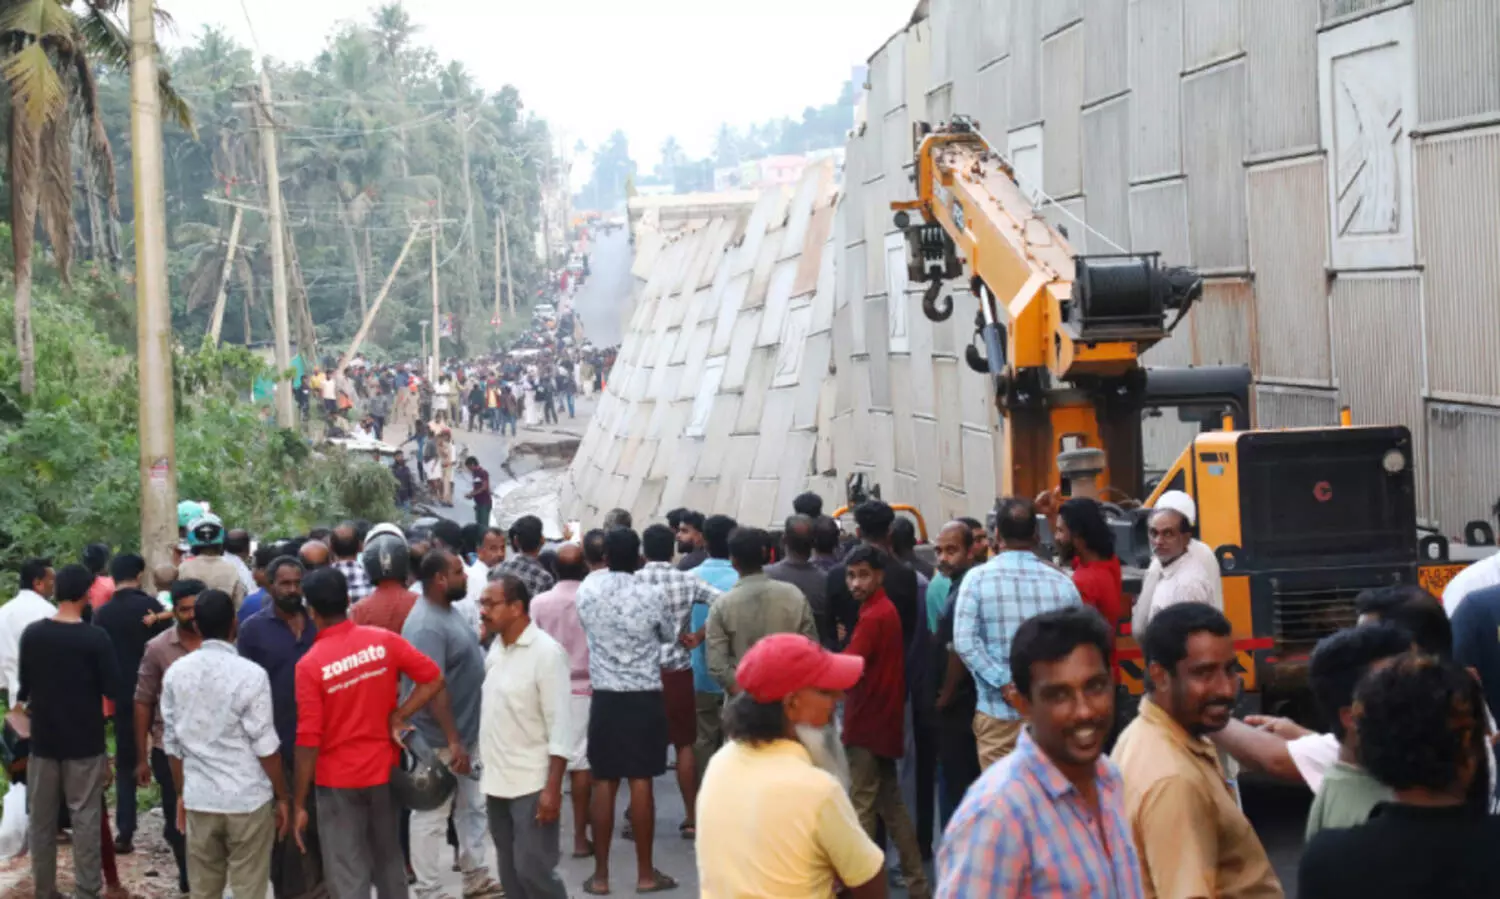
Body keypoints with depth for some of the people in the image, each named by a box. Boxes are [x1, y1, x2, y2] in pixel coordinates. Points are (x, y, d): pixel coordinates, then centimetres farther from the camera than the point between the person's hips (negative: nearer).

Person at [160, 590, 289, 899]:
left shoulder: (176, 673, 1)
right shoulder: (250, 674, -13)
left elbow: (172, 743, 8)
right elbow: (265, 746, -11)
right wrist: (282, 797, 0)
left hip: (199, 799, 4)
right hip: (248, 799, -4)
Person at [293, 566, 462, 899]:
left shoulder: (310, 665, -16)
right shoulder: (383, 640, -6)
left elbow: (308, 740, -16)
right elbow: (434, 679, -7)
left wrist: (299, 803, -9)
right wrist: (398, 716, -4)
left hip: (337, 780, -4)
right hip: (383, 769, 4)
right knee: (389, 862, 21)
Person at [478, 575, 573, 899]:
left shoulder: (546, 652, -13)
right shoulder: (496, 648, 8)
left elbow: (560, 725, -15)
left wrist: (552, 788, -20)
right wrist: (487, 773, 12)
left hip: (532, 785, -7)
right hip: (497, 782, 7)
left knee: (533, 870, -8)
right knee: (511, 872, 12)